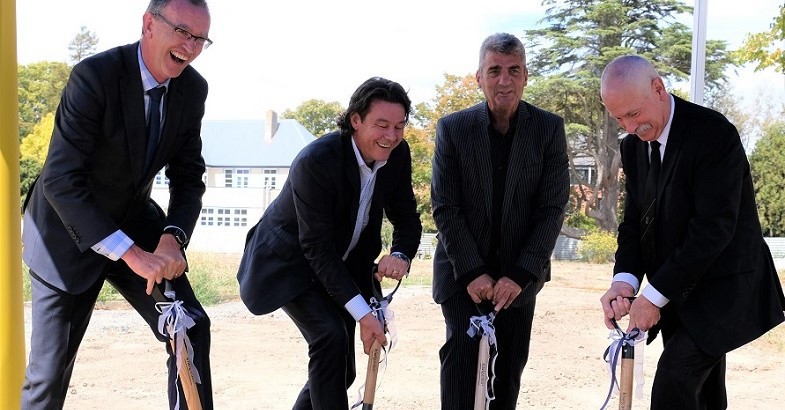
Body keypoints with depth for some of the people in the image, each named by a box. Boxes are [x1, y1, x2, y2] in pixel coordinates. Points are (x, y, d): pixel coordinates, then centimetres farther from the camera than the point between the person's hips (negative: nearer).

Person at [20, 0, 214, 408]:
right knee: (50, 367, -1)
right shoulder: (94, 76, -26)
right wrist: (130, 253, -37)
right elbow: (60, 180, -32)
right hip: (70, 234, -5)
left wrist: (172, 237, -22)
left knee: (191, 328, -7)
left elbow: (188, 175, -2)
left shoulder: (192, 88, -8)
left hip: (133, 222, 5)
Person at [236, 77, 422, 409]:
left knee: (340, 370, 6)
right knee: (331, 336, -27)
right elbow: (317, 247, -30)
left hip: (344, 265, 7)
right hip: (291, 262, -6)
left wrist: (400, 255, -27)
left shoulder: (398, 154, -12)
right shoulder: (316, 161, -31)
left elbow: (407, 218, -2)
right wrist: (363, 314, -33)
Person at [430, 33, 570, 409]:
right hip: (463, 274, -1)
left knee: (509, 370, 6)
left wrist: (521, 275, -14)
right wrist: (472, 272, -14)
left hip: (519, 275, 1)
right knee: (462, 357, -9)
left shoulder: (549, 128, -5)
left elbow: (552, 208, -7)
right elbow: (445, 208, -7)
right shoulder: (452, 128, -6)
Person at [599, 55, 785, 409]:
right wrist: (625, 279, -13)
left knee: (675, 376, -20)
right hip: (678, 291, 7)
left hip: (722, 286, -7)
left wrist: (654, 295, -22)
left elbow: (713, 228, -23)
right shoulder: (634, 146, 5)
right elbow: (635, 221, 7)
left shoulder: (713, 134, -19)